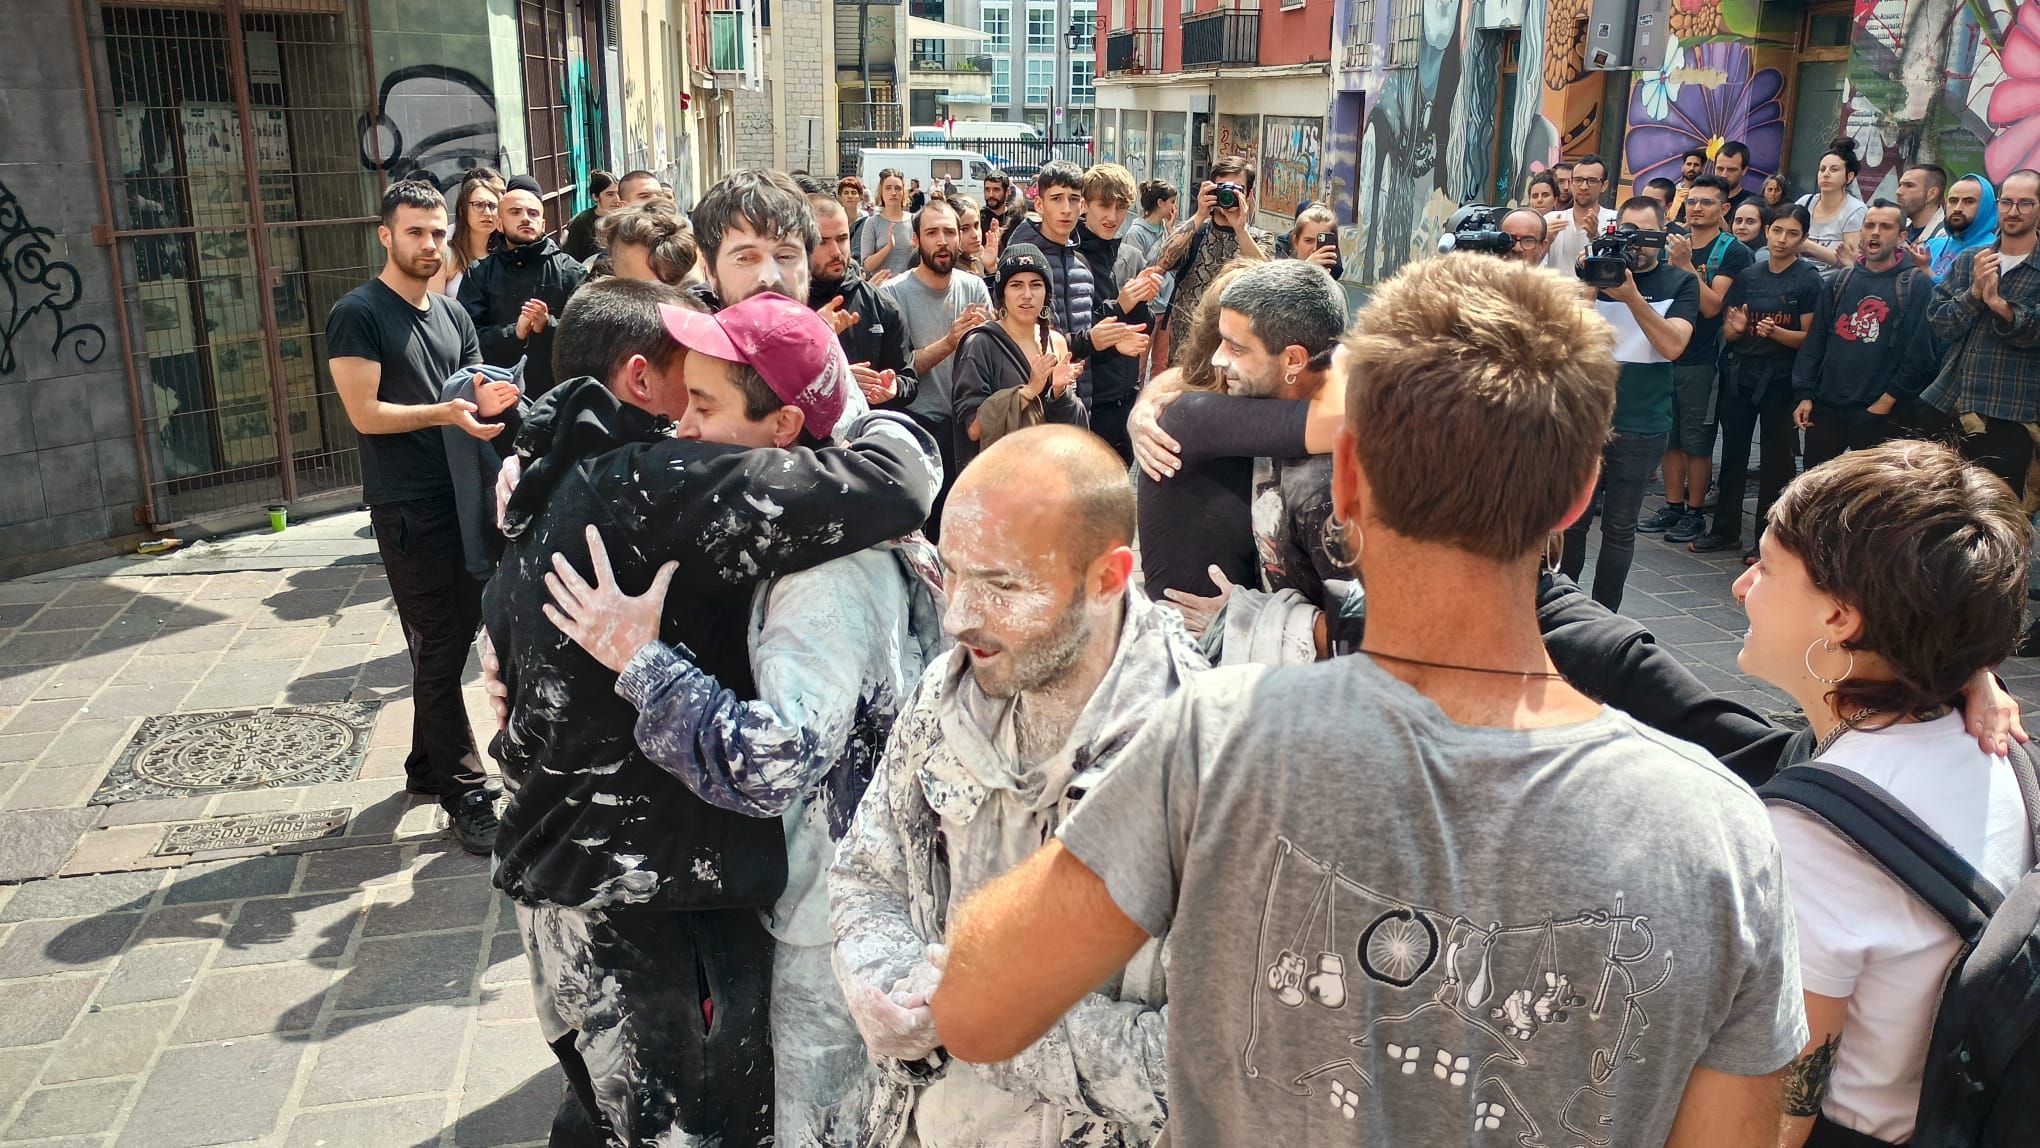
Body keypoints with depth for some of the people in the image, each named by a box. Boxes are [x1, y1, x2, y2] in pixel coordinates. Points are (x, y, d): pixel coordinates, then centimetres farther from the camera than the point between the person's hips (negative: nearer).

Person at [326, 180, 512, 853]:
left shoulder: (453, 315, 14)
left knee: (455, 638, 13)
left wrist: (487, 403, -7)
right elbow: (365, 413, -13)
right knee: (437, 650, -4)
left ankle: (427, 768, 28)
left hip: (464, 497, 7)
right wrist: (446, 411, -24)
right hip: (407, 508, -7)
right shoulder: (359, 314, -6)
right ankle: (467, 796, 1)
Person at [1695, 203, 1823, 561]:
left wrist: (1775, 332, -24)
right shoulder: (1748, 275, 8)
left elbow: (1809, 338, -7)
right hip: (1741, 373, 4)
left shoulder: (1808, 279, -3)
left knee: (1775, 461, 2)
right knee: (1733, 453, 8)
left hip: (1780, 379, -4)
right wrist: (1735, 328, -12)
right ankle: (1725, 530, 19)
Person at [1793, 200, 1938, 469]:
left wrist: (1887, 401, -11)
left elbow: (1919, 353, -8)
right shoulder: (1839, 282, 11)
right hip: (1826, 409, 4)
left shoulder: (1917, 285, -2)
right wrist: (1804, 395, 2)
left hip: (1878, 413, -4)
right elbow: (1814, 342, 9)